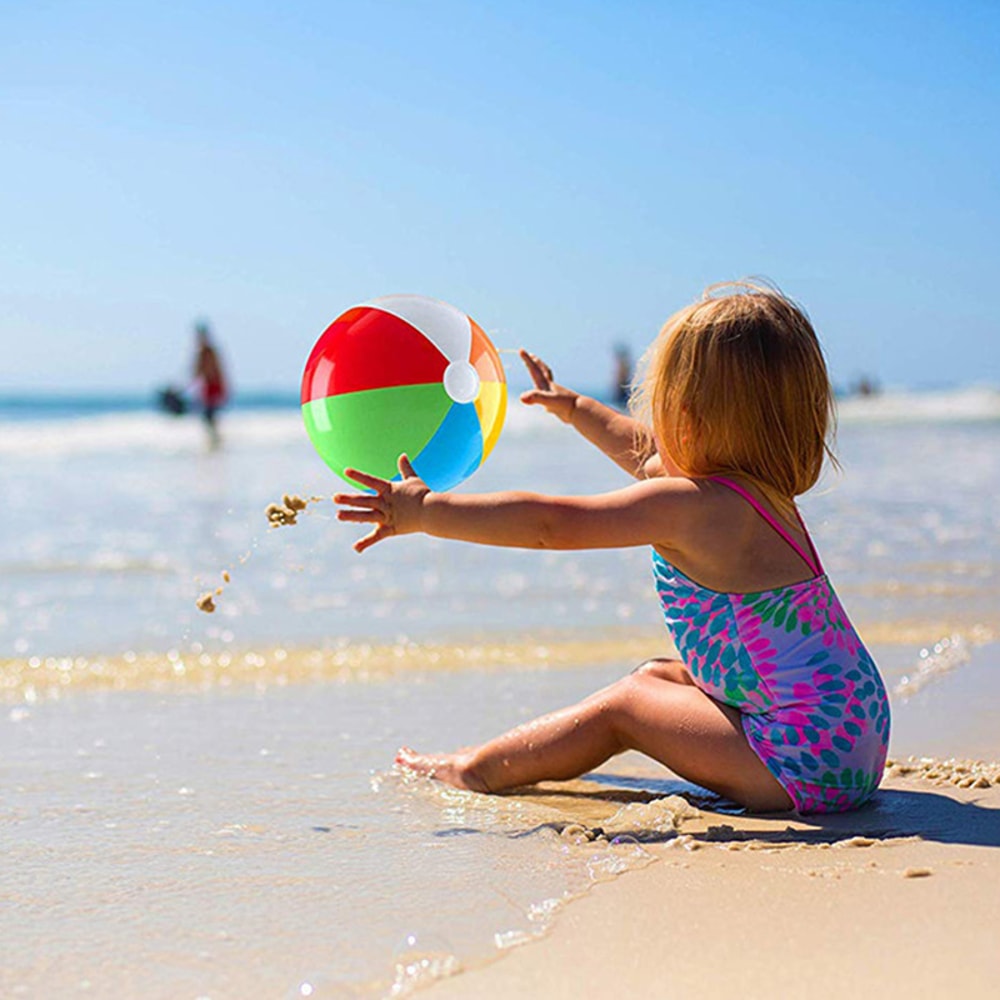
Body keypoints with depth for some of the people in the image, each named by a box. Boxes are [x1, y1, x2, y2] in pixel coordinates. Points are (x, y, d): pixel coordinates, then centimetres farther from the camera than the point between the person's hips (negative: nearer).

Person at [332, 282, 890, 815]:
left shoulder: (693, 506, -18)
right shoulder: (760, 489, 11)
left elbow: (551, 525, -19)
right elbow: (644, 451, 30)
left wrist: (428, 512, -13)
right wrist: (574, 408, 44)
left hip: (807, 756, -9)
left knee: (622, 707, 0)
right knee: (655, 678, 19)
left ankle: (478, 771, 13)